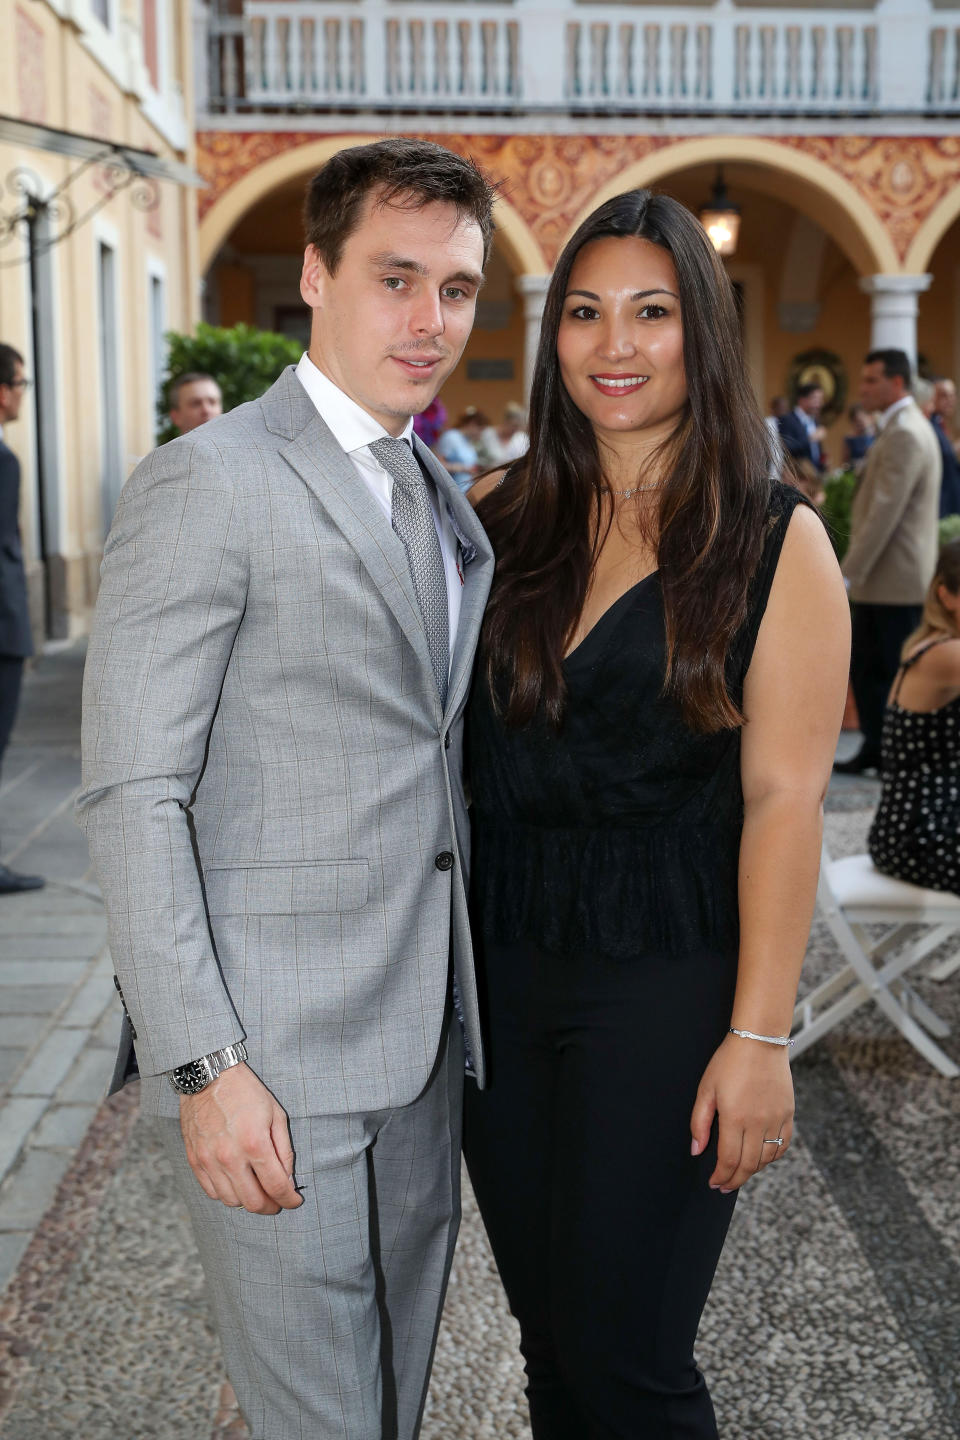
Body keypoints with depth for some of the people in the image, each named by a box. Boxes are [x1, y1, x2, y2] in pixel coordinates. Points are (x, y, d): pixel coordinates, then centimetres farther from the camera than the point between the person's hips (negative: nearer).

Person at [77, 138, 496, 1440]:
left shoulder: (446, 499, 14)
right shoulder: (210, 481, -11)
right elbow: (133, 797, -15)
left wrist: (468, 1000, 12)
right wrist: (205, 1065, -18)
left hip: (426, 1041, 7)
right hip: (279, 1056, -7)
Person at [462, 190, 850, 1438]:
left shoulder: (776, 541, -6)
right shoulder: (500, 524, 4)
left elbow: (783, 795, -10)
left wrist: (759, 1036, -13)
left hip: (665, 982, -4)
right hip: (500, 968, 4)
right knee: (546, 1332, 16)